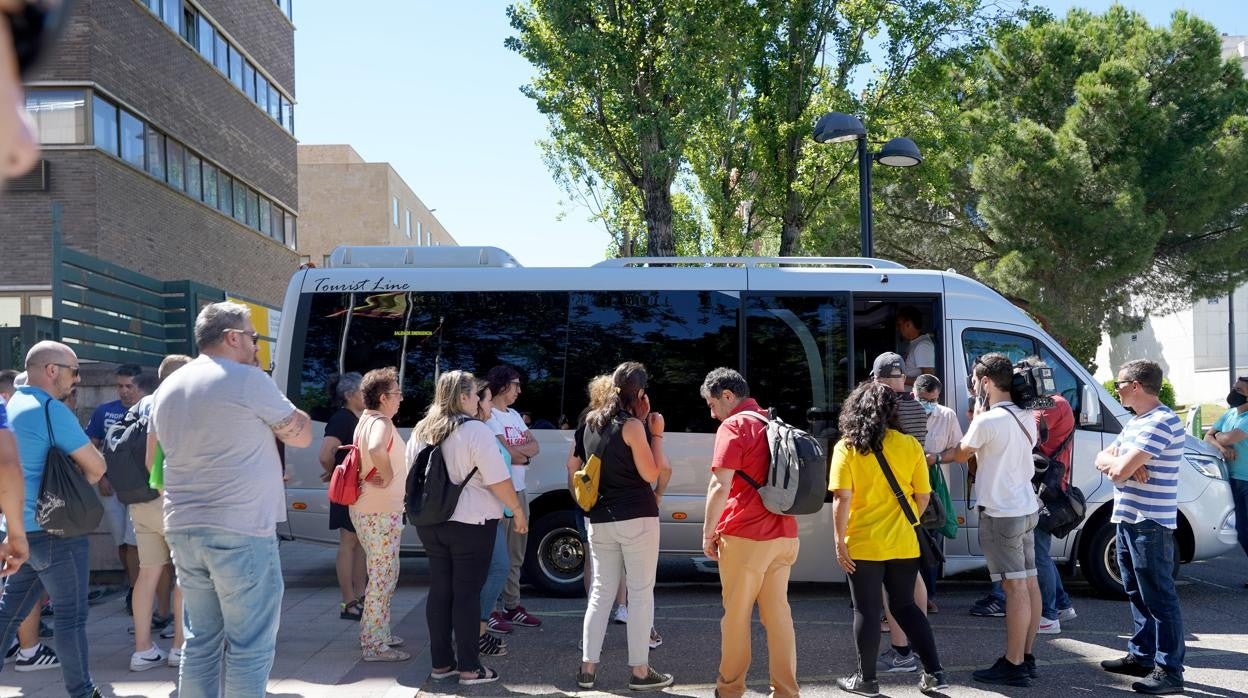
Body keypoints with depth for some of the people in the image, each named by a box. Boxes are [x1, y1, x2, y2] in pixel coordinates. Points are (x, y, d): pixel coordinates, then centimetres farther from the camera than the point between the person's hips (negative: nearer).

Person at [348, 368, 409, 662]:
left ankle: (374, 634, 28)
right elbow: (376, 450, -41)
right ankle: (375, 645, 1)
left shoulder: (366, 420, 13)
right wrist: (388, 477, -26)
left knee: (382, 575, 19)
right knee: (383, 577, -4)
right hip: (380, 513, -10)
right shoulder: (381, 423, -19)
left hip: (367, 510, 10)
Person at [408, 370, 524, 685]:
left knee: (439, 589, 12)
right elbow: (499, 481, -15)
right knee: (467, 592, -1)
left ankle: (441, 662, 17)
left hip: (430, 523, 6)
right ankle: (469, 667, 4)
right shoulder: (475, 431, -14)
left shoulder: (421, 431, 8)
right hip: (470, 523, -6)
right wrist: (519, 512, -4)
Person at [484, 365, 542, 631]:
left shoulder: (514, 415, 17)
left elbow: (535, 446, 8)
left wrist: (516, 450, -12)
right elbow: (507, 454, -17)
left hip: (519, 491, 9)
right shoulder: (490, 415, -10)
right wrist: (525, 453, 2)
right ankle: (488, 611, -1)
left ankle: (512, 607, 21)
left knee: (516, 556, 13)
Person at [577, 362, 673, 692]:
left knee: (601, 591, 11)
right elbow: (651, 474, -11)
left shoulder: (592, 421, 9)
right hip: (637, 519, -6)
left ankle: (588, 668, 11)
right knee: (641, 593, 1)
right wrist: (655, 433, -3)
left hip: (600, 521, 6)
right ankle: (640, 671, 4)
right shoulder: (632, 425, -12)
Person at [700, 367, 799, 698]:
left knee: (736, 614, 6)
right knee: (778, 612, 8)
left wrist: (708, 534, -9)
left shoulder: (733, 426, -10)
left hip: (744, 537, -7)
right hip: (784, 535, 7)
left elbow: (720, 487, -17)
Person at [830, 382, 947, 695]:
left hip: (863, 543, -3)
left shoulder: (846, 448, -8)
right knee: (905, 605, 17)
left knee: (866, 611, 8)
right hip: (904, 543, 3)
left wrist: (839, 540, -8)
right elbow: (923, 496, 4)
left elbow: (842, 499, -14)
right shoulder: (910, 445, -1)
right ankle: (934, 672, 16)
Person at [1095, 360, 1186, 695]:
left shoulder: (1161, 422, -18)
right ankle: (1141, 655, 26)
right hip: (1128, 519, 10)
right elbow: (1102, 459, 12)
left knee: (1159, 598, -6)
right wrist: (1120, 462, -10)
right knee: (1137, 594, 16)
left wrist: (1114, 461, -1)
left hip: (1150, 523, -10)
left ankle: (1169, 670, -2)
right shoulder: (1136, 422, 16)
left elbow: (1121, 469, -24)